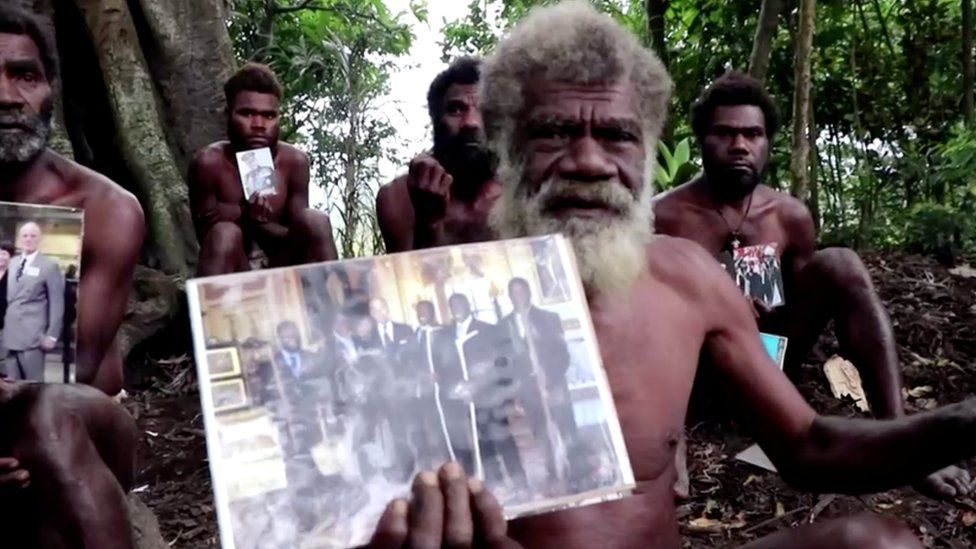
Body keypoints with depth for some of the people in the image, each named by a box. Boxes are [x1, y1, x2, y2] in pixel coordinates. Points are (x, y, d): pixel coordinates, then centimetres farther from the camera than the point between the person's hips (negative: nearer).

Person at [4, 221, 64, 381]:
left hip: (33, 336, -6)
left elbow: (56, 303, -5)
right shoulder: (12, 263, 14)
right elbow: (7, 297, 18)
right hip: (11, 335, 6)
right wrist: (4, 327, 13)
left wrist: (52, 335, -10)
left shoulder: (49, 266, -3)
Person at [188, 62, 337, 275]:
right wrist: (246, 214, -32)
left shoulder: (294, 161, -8)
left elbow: (299, 238, -7)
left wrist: (252, 220, -25)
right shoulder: (209, 162, -16)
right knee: (225, 233, -32)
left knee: (315, 220, -20)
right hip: (232, 277, -2)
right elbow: (205, 233, -14)